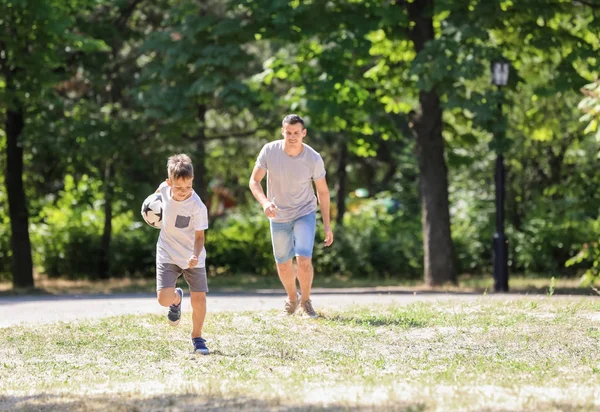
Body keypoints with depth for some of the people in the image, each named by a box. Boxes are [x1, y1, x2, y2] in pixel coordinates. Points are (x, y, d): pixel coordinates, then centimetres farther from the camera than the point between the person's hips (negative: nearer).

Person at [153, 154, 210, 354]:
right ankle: (177, 298, 25)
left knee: (199, 298, -5)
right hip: (167, 254, 2)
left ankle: (197, 337, 19)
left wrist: (196, 256, -35)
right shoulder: (164, 188, -12)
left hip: (192, 257, -2)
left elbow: (199, 236, -20)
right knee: (164, 298, -13)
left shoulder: (197, 207, -23)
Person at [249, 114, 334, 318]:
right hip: (278, 216, 2)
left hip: (305, 213, -2)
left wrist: (327, 225, -4)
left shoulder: (314, 158, -19)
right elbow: (254, 181, -10)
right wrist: (265, 202, -30)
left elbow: (323, 191, -6)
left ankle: (306, 301, 8)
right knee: (283, 265, 12)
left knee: (304, 261, -18)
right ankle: (292, 298, 41)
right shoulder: (269, 151, -18)